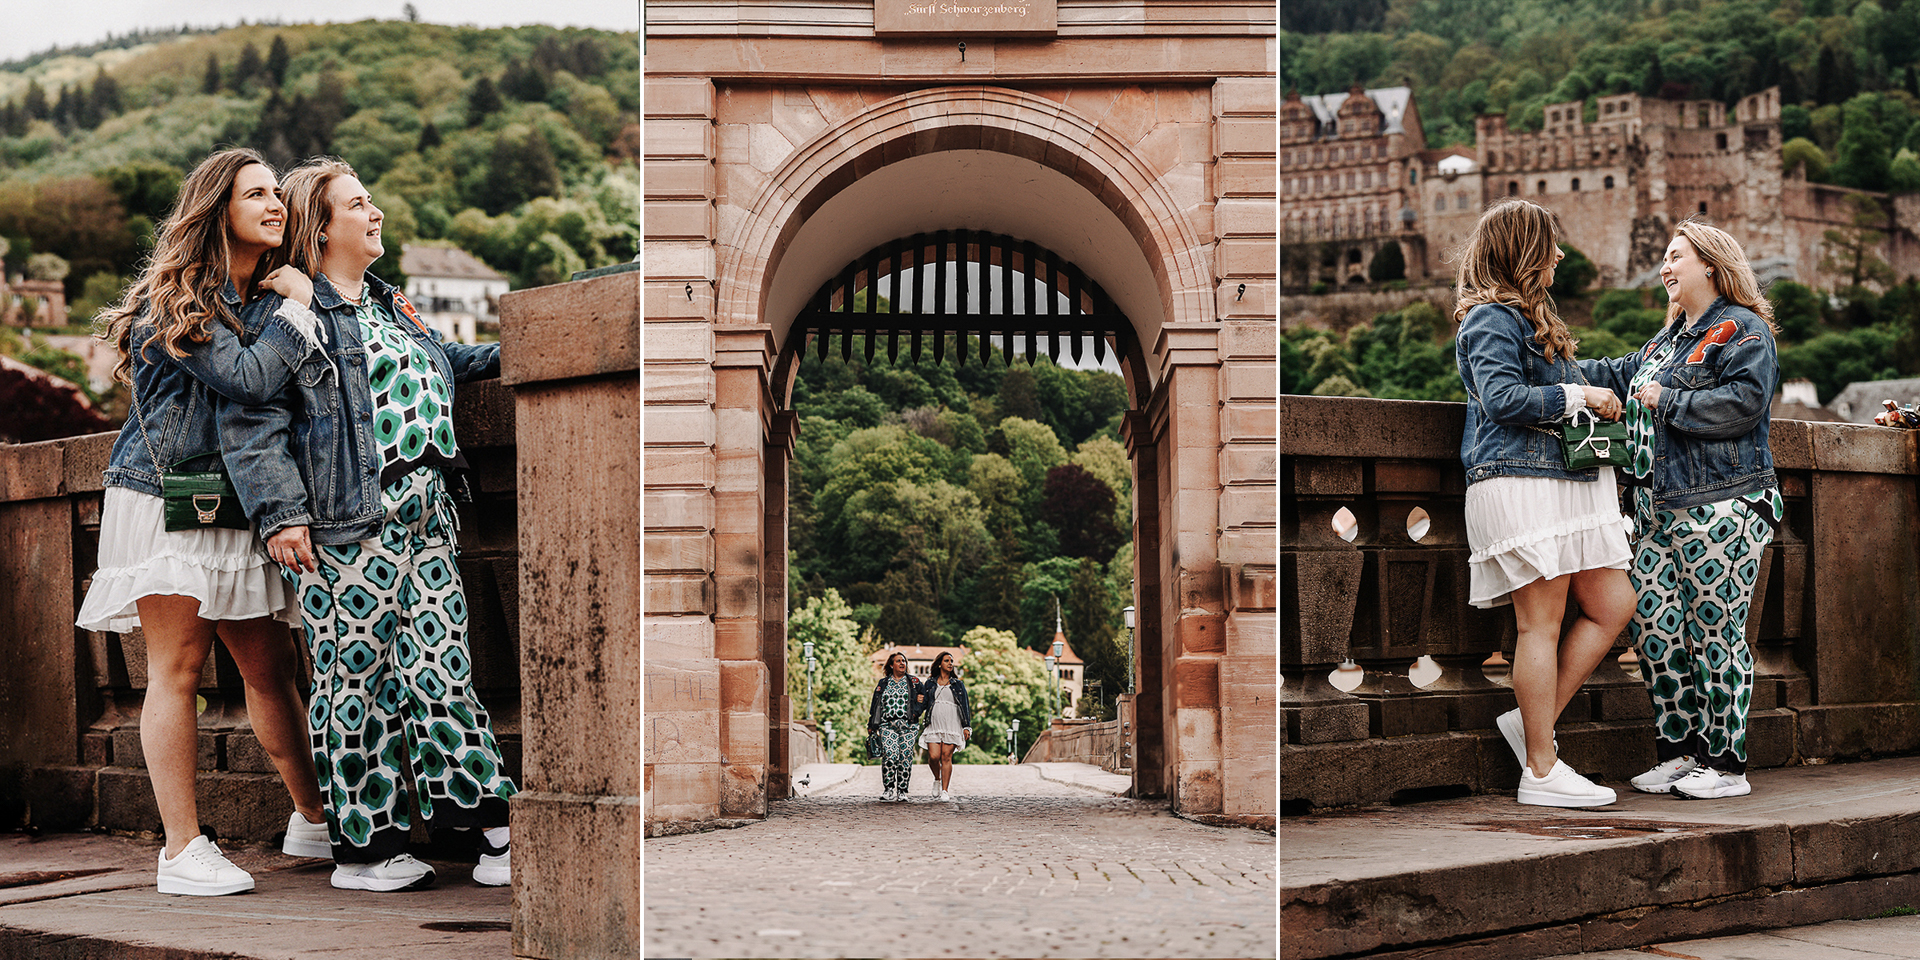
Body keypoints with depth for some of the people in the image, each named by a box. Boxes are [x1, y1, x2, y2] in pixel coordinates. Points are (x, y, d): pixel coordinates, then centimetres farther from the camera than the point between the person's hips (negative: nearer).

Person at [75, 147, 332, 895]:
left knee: (272, 667, 8)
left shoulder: (268, 294, 13)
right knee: (178, 669, -5)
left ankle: (314, 821, 19)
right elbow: (249, 378, -25)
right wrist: (298, 308, -15)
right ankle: (182, 852, -3)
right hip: (168, 502, -7)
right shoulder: (178, 299, -12)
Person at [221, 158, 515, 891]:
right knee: (357, 677, -2)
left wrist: (499, 356, 31)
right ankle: (364, 848, 7)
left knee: (441, 669, 4)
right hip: (348, 526, -7)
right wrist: (280, 511, -16)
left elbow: (438, 367, 43)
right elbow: (252, 418, -10)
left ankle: (496, 831, 4)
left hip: (426, 517, 7)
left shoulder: (390, 306, 23)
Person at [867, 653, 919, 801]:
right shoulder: (883, 683, 15)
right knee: (889, 755, -17)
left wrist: (916, 713, -1)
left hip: (907, 726, 0)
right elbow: (875, 706, 15)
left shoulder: (913, 682, 13)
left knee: (905, 757, -6)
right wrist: (871, 726, 10)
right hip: (887, 725, 0)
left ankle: (902, 791, 1)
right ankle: (888, 789, -11)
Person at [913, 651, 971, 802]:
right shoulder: (930, 683, 14)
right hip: (934, 725, 0)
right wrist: (914, 714, -7)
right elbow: (922, 702, 10)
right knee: (933, 756, -11)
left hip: (952, 725, 0)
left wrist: (967, 727, 4)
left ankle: (945, 790, -2)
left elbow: (964, 706, 11)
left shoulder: (958, 685, 13)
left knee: (946, 757, -6)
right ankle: (937, 779, 19)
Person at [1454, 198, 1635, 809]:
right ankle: (1541, 770, -2)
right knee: (1542, 624, -7)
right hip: (1519, 481, -10)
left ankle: (1532, 721, 10)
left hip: (1563, 479, 10)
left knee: (1613, 605, 5)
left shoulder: (1525, 317, 24)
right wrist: (1578, 396, -12)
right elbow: (1502, 398, -19)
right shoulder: (1492, 318, -8)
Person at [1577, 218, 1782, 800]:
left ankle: (1725, 763, 2)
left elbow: (1743, 402, -17)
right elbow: (1616, 377, 31)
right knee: (1651, 622, 2)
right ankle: (1678, 751, 11)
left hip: (1722, 506, -8)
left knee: (1714, 630, -5)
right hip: (1661, 511, 8)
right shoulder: (1666, 341, 23)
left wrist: (1668, 402, -11)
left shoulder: (1743, 330, -3)